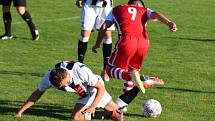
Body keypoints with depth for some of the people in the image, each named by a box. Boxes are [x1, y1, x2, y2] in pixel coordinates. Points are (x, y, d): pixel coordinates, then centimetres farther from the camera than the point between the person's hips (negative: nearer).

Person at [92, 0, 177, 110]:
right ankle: (120, 104, 22)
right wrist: (169, 23, -8)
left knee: (111, 69, 9)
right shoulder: (144, 11, 30)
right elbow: (155, 14, 9)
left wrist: (97, 44, 30)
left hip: (127, 40, -3)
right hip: (143, 42, 3)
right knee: (133, 69, 24)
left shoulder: (116, 9, 29)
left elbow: (104, 27, 20)